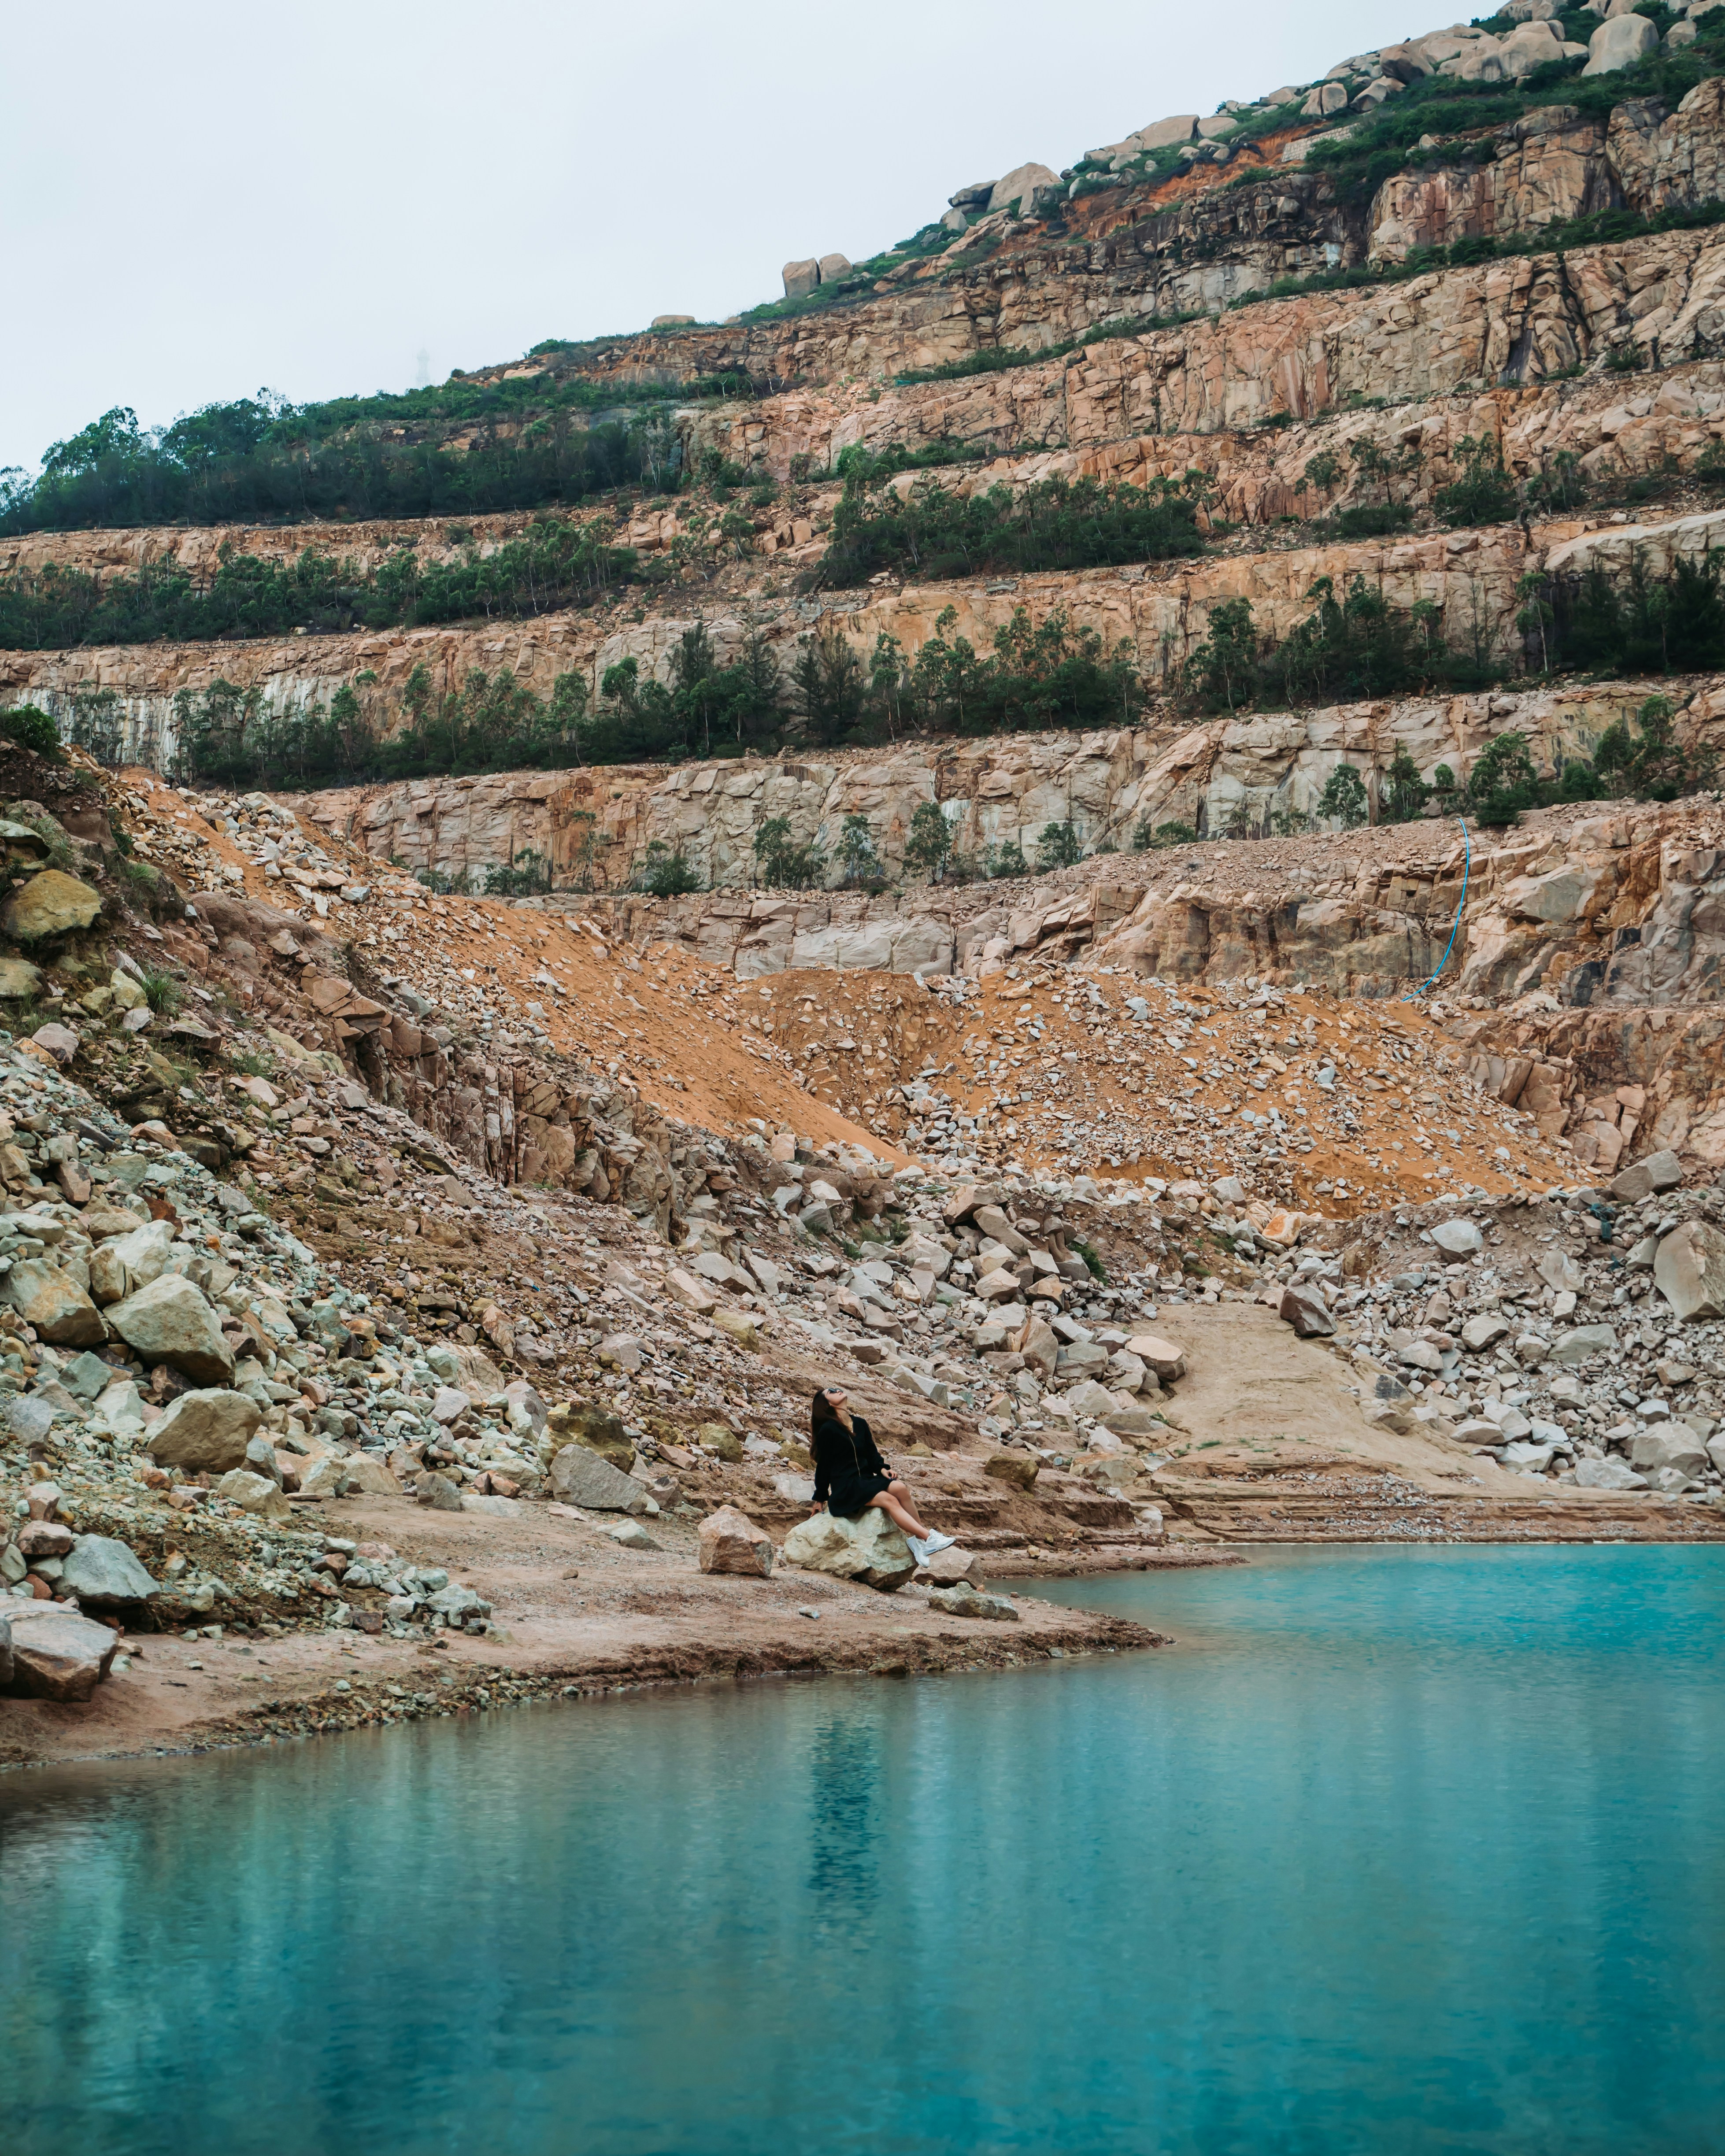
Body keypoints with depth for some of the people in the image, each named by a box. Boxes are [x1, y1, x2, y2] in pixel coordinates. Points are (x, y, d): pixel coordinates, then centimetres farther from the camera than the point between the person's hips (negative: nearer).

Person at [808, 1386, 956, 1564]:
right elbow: (823, 1465, -2)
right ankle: (927, 1537, -36)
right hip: (845, 1487, -6)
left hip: (866, 1480, 6)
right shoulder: (828, 1429, -6)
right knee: (889, 1500, -29)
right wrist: (821, 1498, 1)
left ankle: (919, 1541, -27)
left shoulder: (860, 1424, 15)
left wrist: (882, 1468, -2)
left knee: (899, 1488, -24)